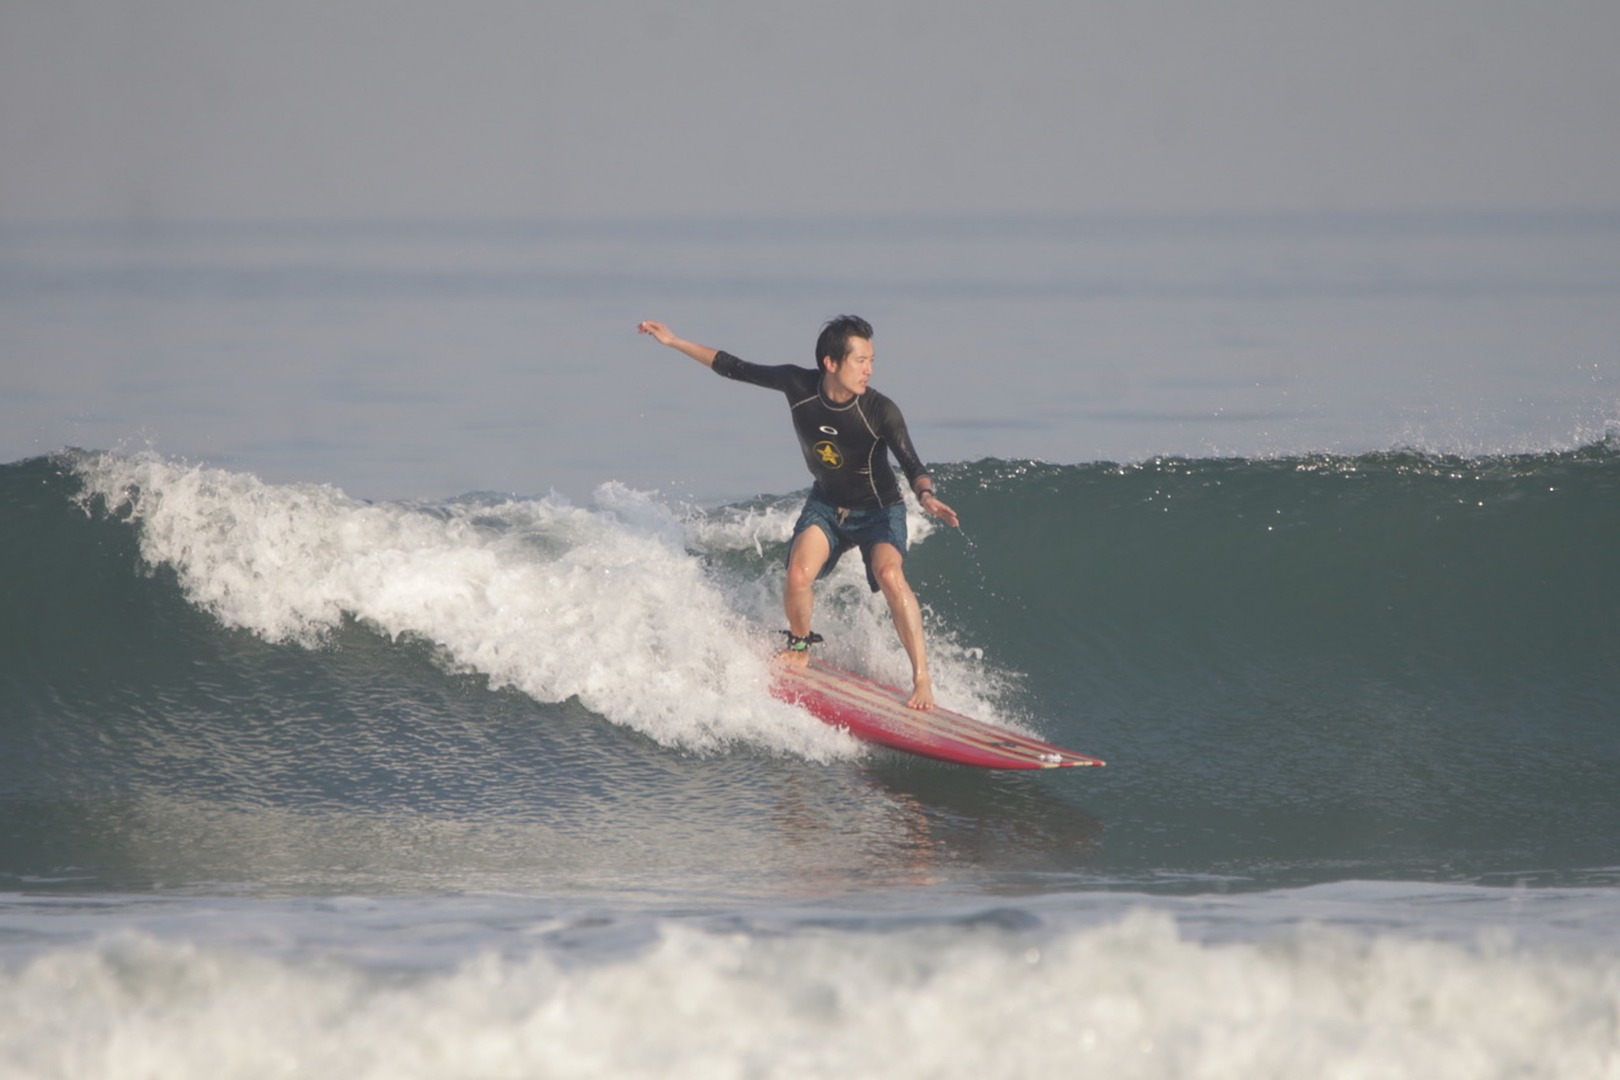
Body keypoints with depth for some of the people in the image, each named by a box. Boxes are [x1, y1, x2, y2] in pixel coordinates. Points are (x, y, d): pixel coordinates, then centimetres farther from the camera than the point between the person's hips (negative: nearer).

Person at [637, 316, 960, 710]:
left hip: (878, 510, -3)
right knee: (798, 574, -23)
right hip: (826, 504, 3)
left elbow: (911, 465, -31)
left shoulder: (881, 412, -25)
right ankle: (799, 648, 9)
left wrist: (926, 495, -53)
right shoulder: (798, 385, -17)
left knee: (889, 574, -31)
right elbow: (735, 369, -4)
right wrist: (675, 342, -1)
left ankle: (922, 679, -26)